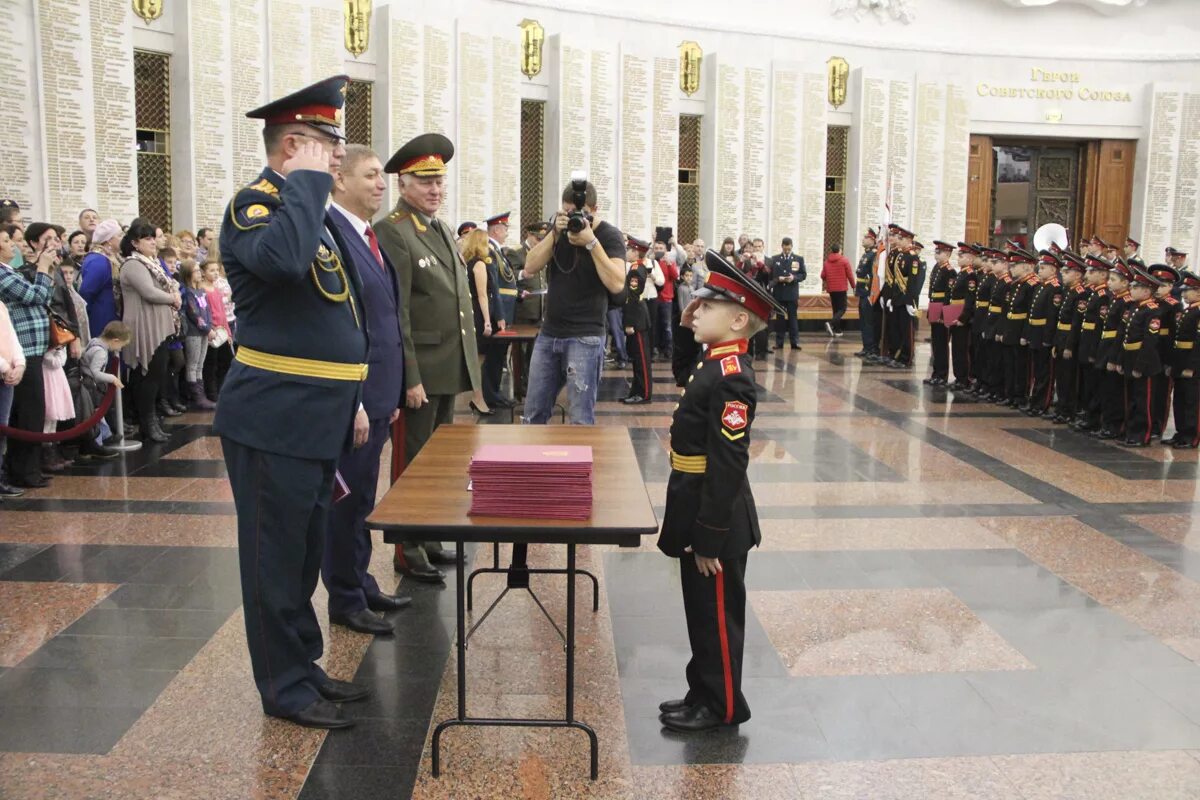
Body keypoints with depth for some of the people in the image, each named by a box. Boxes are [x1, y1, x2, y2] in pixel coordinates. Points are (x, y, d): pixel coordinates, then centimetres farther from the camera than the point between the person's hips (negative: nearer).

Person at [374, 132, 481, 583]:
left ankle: (429, 538, 28)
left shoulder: (443, 230, 14)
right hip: (421, 371, -8)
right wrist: (410, 378, -20)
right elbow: (394, 313, -17)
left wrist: (468, 364, 16)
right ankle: (408, 550, 13)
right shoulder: (392, 232, -13)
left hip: (450, 369, 8)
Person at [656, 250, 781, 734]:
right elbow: (686, 380, 31)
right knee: (703, 610, 21)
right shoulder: (712, 360, 5)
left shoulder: (730, 378, -24)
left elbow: (727, 464, -26)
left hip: (715, 517, -10)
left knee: (717, 614, 6)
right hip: (698, 510, 10)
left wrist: (709, 538, -24)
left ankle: (722, 707, 22)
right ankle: (704, 693, 36)